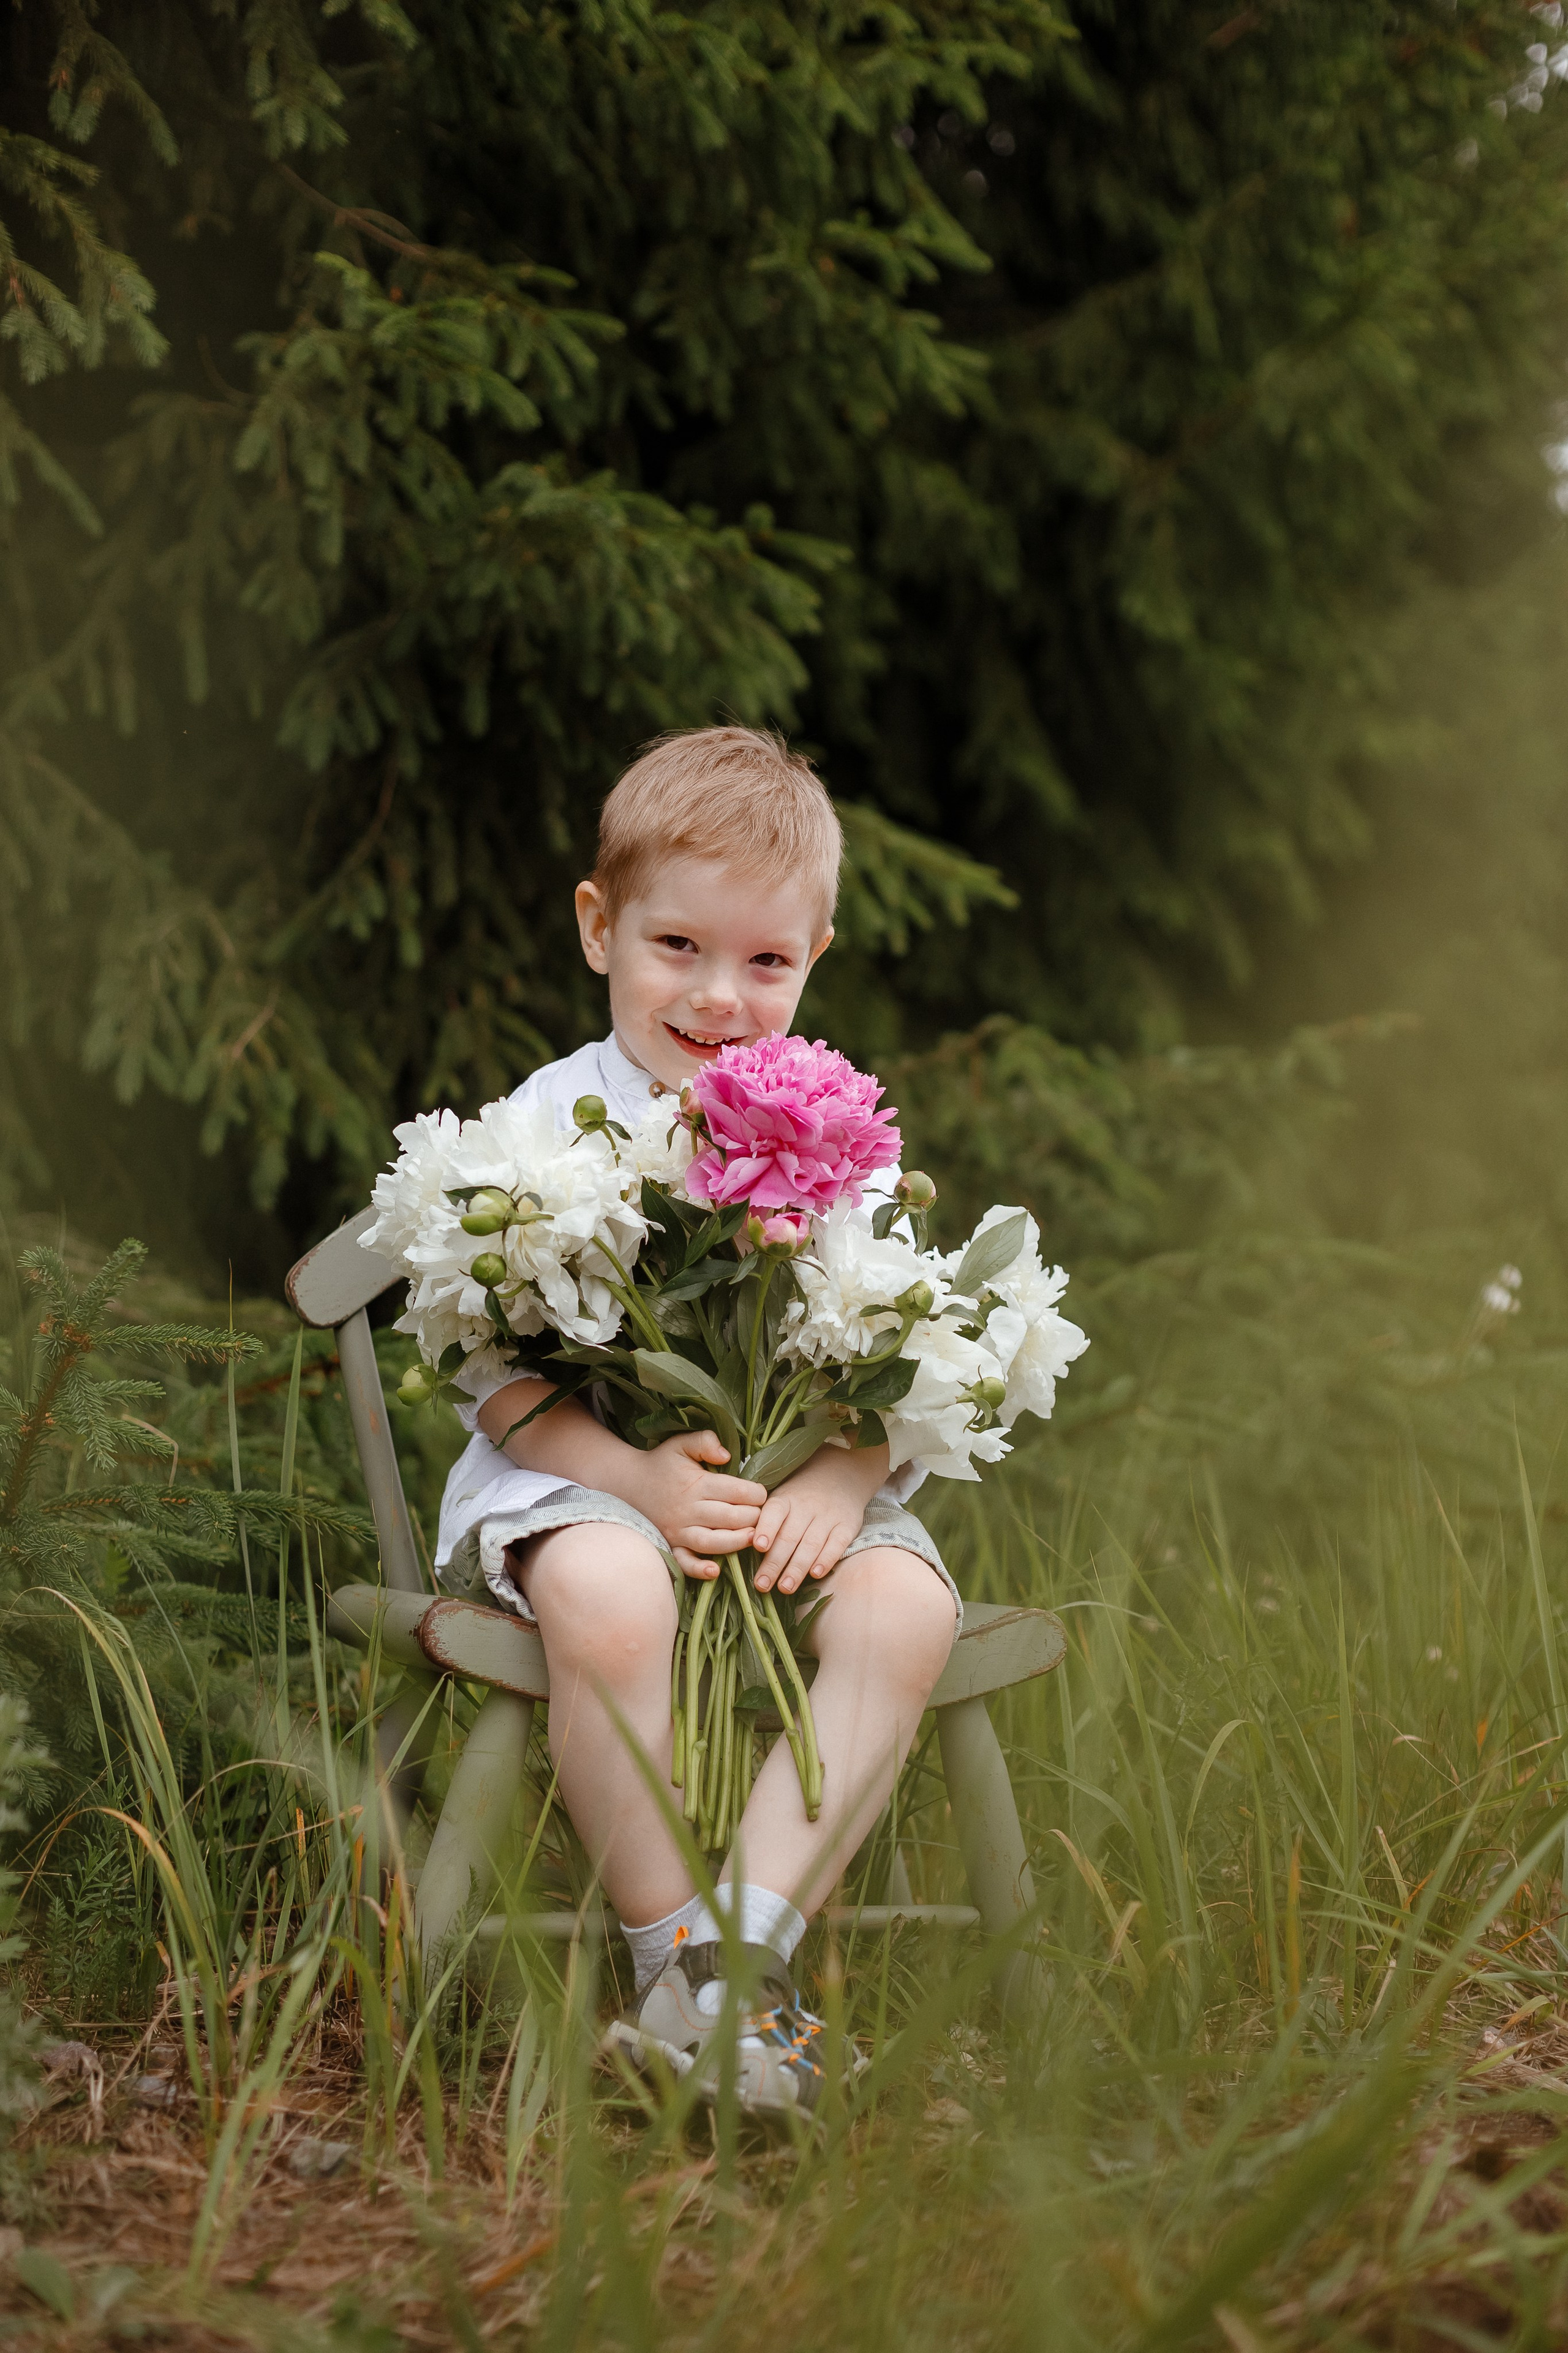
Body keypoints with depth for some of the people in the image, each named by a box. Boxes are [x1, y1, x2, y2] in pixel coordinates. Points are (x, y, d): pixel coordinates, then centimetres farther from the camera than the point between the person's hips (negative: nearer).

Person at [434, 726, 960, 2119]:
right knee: (604, 1598, -37)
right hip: (583, 1481, -3)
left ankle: (748, 1946, -26)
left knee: (908, 1606, -28)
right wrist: (638, 1477, -21)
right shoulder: (546, 1126, -1)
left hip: (799, 1478, 3)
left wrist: (843, 1478, -15)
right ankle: (674, 1951, -22)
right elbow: (499, 1377, -5)